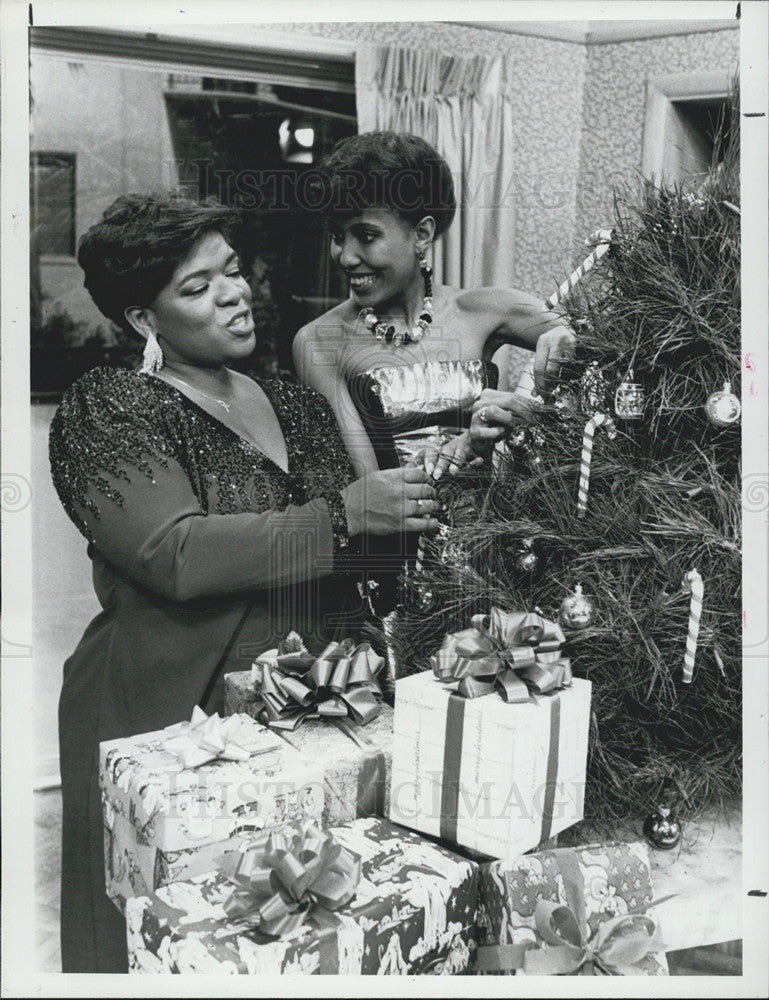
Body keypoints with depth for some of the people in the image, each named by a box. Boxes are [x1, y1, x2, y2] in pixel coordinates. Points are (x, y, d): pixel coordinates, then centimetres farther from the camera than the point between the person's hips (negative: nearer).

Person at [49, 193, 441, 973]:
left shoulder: (298, 408, 13)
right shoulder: (109, 409, -6)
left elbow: (354, 560, 21)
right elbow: (175, 554, -20)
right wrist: (342, 515, -23)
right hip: (167, 717, -5)